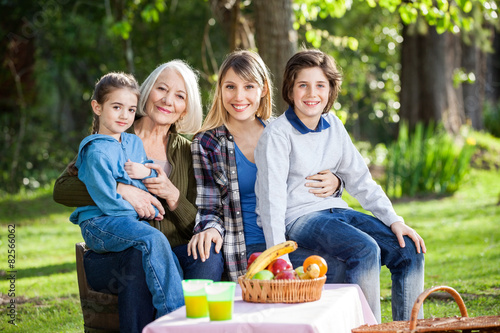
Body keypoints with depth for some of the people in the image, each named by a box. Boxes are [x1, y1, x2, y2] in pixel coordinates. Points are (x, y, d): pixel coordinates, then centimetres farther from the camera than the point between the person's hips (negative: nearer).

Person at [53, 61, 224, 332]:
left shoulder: (186, 152, 12)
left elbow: (194, 227, 8)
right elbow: (61, 190, -7)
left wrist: (172, 196, -12)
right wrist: (120, 189, -19)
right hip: (111, 258, -2)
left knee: (209, 254, -28)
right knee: (142, 254, -36)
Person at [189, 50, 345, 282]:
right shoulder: (206, 143, 3)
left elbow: (304, 189, 20)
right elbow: (209, 208, 2)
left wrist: (332, 185, -3)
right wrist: (211, 228, -21)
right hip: (248, 250, -4)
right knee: (335, 268, -29)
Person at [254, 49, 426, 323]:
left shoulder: (334, 126, 9)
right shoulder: (277, 134, -11)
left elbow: (360, 181, 12)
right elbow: (272, 200, -17)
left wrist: (394, 220, 1)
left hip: (336, 211, 7)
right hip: (298, 217, -7)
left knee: (410, 251, -7)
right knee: (365, 249, -30)